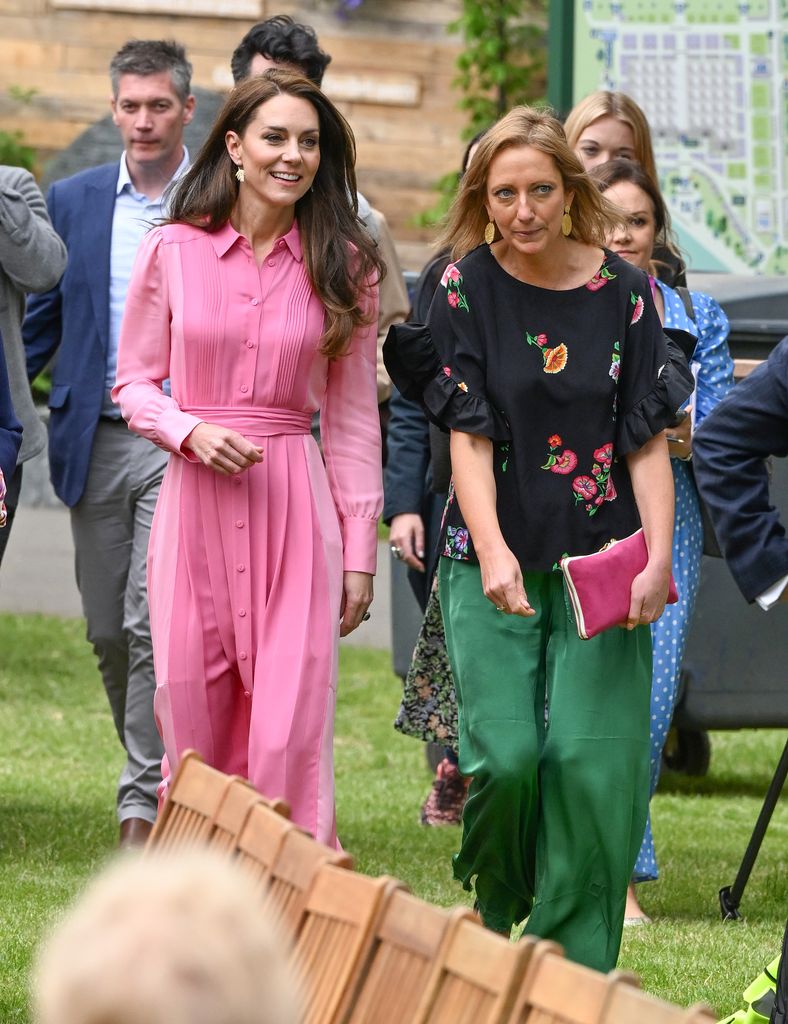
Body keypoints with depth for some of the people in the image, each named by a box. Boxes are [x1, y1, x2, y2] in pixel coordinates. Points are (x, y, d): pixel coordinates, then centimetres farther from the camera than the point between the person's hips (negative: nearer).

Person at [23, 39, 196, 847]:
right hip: (96, 440, 4)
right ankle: (161, 769, 25)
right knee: (108, 630, 8)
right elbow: (41, 320, 14)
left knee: (154, 624, -14)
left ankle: (145, 800, -10)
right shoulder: (73, 202, 9)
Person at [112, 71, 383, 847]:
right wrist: (189, 432, -11)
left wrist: (360, 549, 5)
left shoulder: (343, 265, 5)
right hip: (194, 500, 0)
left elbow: (352, 417, 8)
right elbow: (134, 382, 10)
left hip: (295, 505, 0)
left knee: (291, 733, -8)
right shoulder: (173, 251, 3)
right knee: (193, 724, 2)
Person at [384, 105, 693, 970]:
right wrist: (493, 554, -20)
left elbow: (648, 439, 3)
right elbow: (467, 434, -6)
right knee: (506, 756, -11)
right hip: (494, 563, -1)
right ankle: (493, 907, 21)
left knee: (592, 764, -8)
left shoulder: (624, 291, 3)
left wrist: (658, 560, -10)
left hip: (601, 565, 1)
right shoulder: (465, 288, 0)